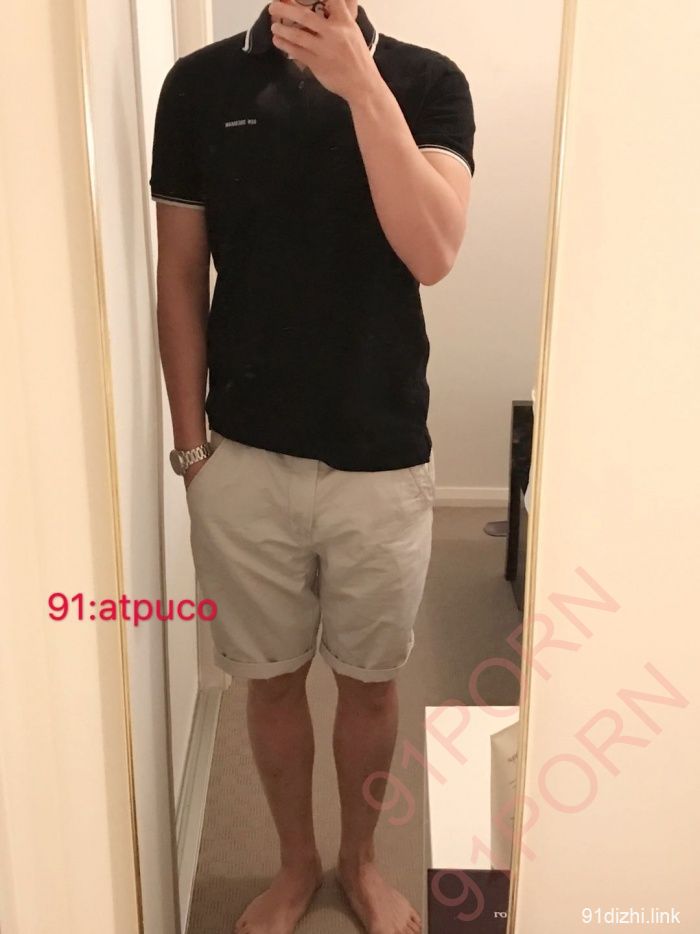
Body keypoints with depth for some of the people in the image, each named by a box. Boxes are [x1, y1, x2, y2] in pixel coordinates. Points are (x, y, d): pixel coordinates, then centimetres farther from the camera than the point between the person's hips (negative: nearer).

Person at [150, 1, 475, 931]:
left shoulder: (426, 80, -3)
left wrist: (360, 82, -25)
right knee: (272, 677, 17)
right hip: (245, 459, 1)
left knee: (370, 680, 16)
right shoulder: (200, 83, 0)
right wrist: (191, 445, 0)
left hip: (382, 462, 0)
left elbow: (431, 253, -19)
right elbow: (180, 279, 2)